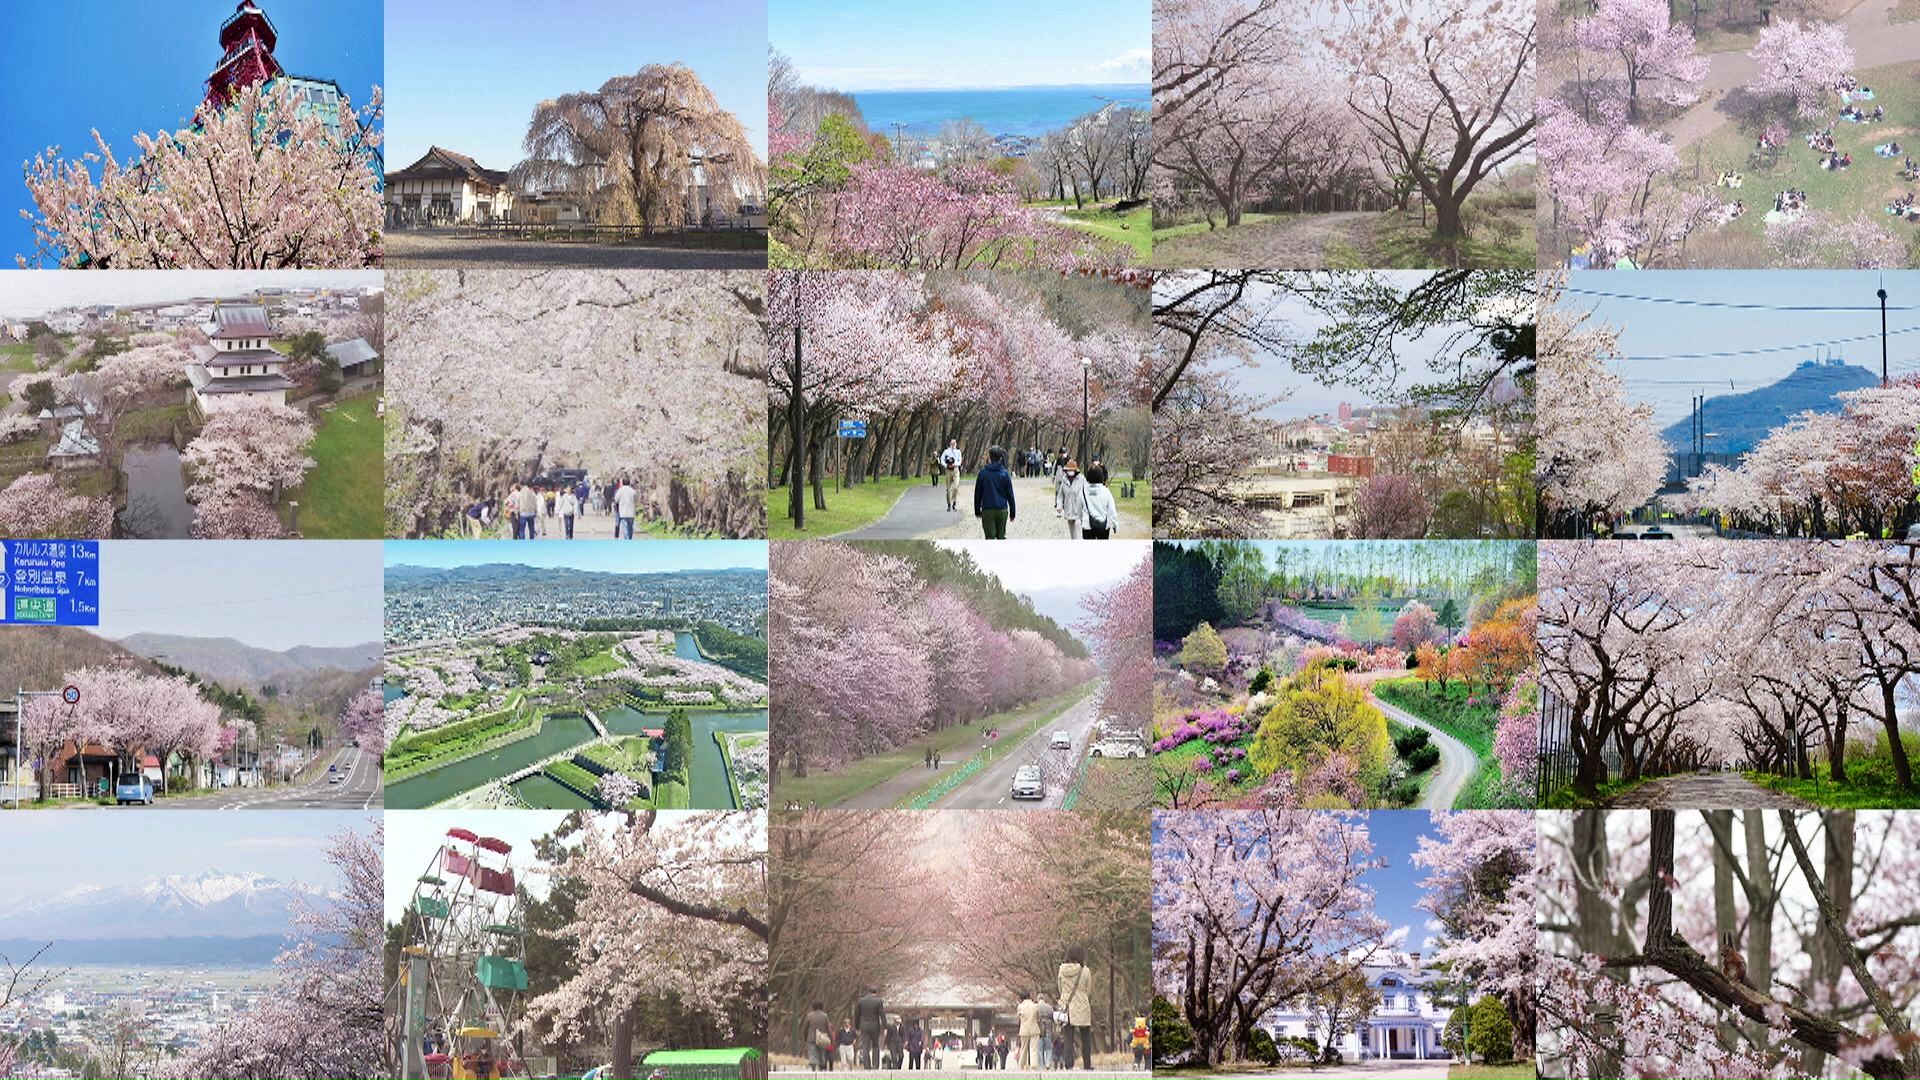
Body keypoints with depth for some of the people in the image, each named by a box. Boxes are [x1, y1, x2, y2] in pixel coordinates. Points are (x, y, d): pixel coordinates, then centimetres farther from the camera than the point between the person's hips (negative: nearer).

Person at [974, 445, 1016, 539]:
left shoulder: (983, 472, -6)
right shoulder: (1005, 473, -2)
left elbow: (978, 494, 1)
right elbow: (1010, 494, 2)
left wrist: (977, 510, 12)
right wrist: (1012, 512, 11)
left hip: (987, 510, -2)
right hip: (1002, 510, 2)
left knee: (990, 538, 1)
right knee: (1001, 536, 15)